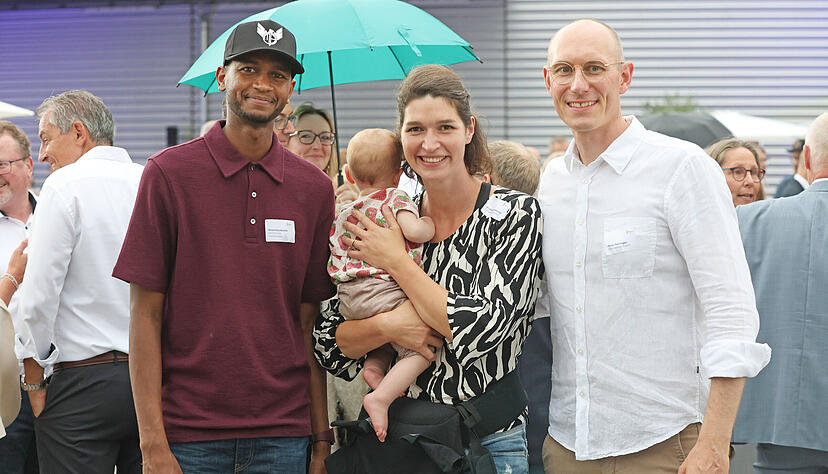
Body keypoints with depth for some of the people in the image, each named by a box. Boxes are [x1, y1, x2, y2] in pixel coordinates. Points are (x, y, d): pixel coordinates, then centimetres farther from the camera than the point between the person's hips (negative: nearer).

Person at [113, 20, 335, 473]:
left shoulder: (314, 188, 6)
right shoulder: (170, 173, -2)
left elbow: (309, 323, 7)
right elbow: (146, 314, -4)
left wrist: (321, 438, 2)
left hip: (282, 432, 2)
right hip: (188, 430, -2)